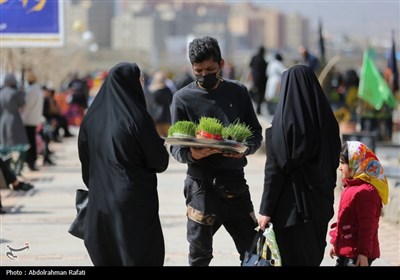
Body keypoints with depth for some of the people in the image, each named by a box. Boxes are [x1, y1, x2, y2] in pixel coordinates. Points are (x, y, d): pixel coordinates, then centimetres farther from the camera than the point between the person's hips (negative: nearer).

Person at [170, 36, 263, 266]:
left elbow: (256, 134, 9)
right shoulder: (183, 98, 1)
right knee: (200, 255, 3)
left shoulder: (238, 92, 7)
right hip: (202, 185, -2)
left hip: (236, 184, 2)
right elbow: (175, 147, 0)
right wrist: (192, 154, -23)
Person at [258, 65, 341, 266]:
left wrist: (266, 209, -9)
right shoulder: (326, 119, 2)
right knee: (313, 257, 16)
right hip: (321, 202, 5)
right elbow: (333, 163, 8)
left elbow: (275, 168, -13)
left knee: (293, 259, 1)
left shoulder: (284, 120, -12)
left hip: (292, 204, -5)